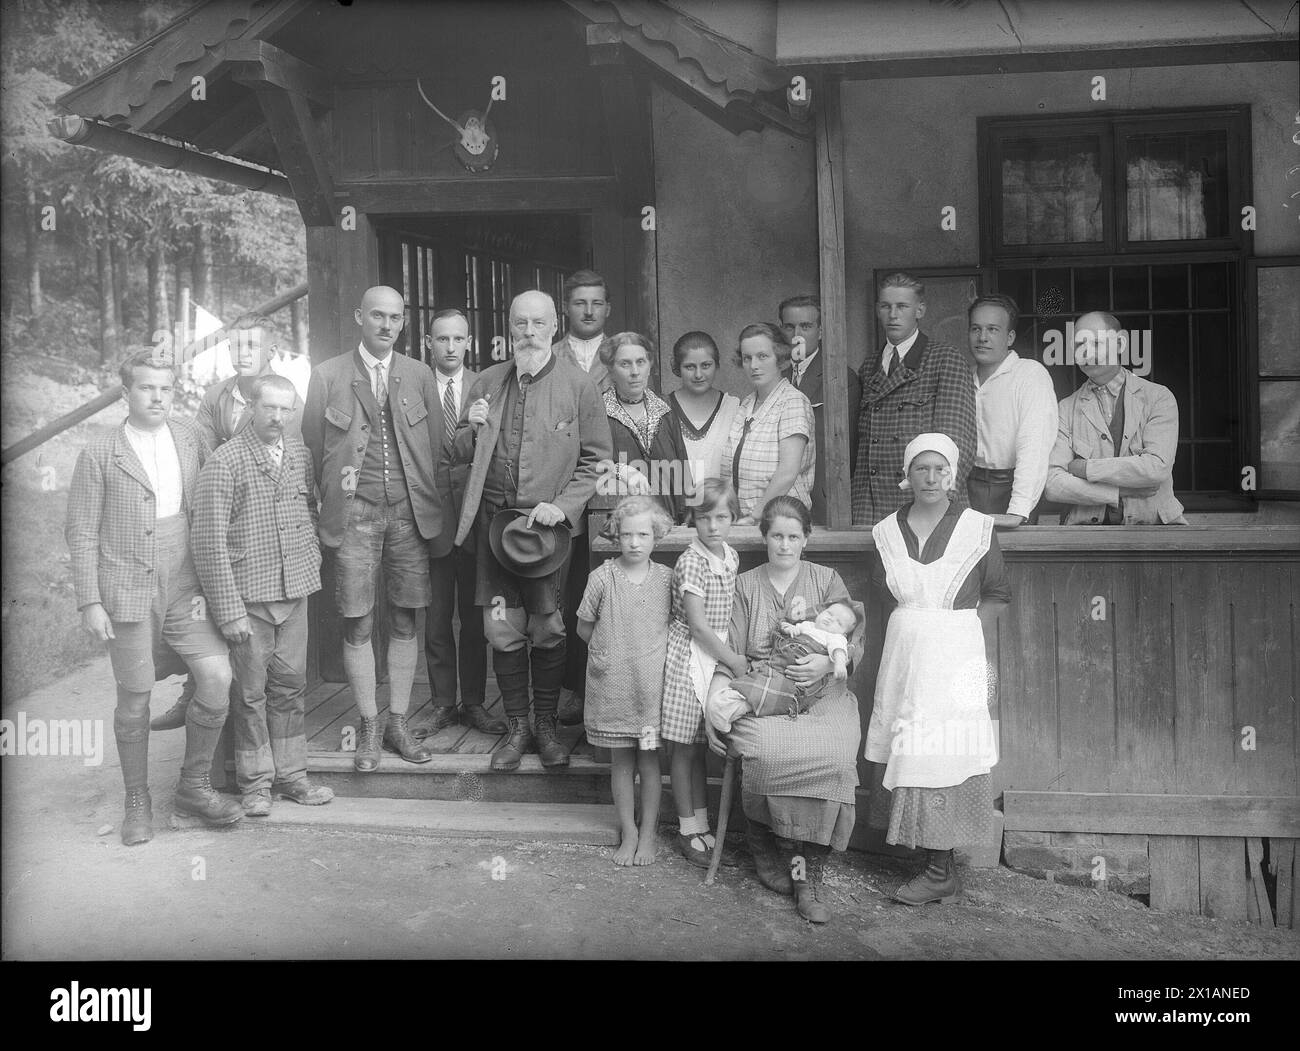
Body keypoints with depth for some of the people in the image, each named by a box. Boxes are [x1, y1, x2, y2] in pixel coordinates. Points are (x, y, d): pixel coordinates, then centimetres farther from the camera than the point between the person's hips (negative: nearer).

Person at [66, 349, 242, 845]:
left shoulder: (190, 437, 6)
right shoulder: (98, 454, -3)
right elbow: (81, 533, -1)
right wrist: (89, 602, -6)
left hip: (183, 588, 3)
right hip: (126, 591, -2)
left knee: (218, 677, -10)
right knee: (134, 700, 4)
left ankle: (193, 786, 9)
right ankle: (137, 801, 24)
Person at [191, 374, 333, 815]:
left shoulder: (301, 454, 7)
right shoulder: (223, 462, -9)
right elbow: (210, 543, -12)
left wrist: (313, 555, 7)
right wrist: (229, 610, -15)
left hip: (295, 590, 5)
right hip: (247, 595, -4)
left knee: (291, 684, 10)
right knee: (251, 691, 3)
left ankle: (290, 774, 21)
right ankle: (256, 782, 16)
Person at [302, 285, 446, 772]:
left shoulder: (419, 375, 8)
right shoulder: (327, 376, 3)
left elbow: (436, 444, 10)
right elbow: (311, 445, 8)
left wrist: (427, 501, 5)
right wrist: (328, 501, 5)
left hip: (409, 512, 2)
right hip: (354, 513, -1)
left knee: (404, 621, 5)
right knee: (358, 625, -1)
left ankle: (398, 723, 16)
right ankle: (369, 727, 11)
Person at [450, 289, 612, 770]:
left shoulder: (577, 385, 0)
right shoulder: (487, 382, 10)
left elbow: (596, 459, 0)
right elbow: (461, 456, 15)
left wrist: (562, 505, -12)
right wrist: (473, 429, -7)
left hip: (549, 521, -2)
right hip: (495, 518, 3)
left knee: (547, 630, 4)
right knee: (501, 630, 2)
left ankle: (547, 727, 20)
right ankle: (517, 727, 17)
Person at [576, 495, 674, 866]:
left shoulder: (665, 578, -2)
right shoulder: (602, 578, -6)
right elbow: (584, 627, 4)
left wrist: (653, 650, 1)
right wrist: (610, 649, 1)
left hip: (651, 681, 0)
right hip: (612, 683, 0)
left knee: (649, 761, 6)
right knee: (620, 762, 9)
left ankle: (648, 833, 18)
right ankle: (628, 832, 22)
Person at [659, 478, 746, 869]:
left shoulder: (731, 556, 6)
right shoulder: (691, 561, -17)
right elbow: (696, 622, -18)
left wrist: (733, 653, 6)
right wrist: (733, 659, -13)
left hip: (717, 654, 7)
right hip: (688, 656, -7)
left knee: (700, 747, 15)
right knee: (684, 748, 4)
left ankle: (702, 827, 24)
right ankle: (688, 832, 15)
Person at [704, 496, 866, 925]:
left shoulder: (827, 580, 13)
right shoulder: (745, 586, 13)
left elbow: (855, 642, 6)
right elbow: (728, 655, 8)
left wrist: (827, 661, -16)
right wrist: (713, 705, -5)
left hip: (821, 694, 0)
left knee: (832, 756, -31)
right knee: (765, 752, -33)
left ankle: (809, 874, -19)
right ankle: (783, 856, -13)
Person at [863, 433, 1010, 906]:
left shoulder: (976, 529, -1)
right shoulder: (887, 532, 8)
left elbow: (997, 595, 5)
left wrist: (961, 629, -6)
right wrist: (914, 628, 3)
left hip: (956, 654, -4)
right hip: (903, 651, 4)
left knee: (942, 755, -6)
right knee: (909, 752, 2)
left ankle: (939, 871, 1)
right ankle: (939, 866, 12)